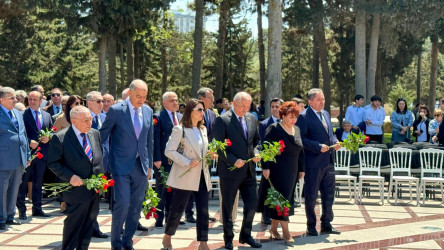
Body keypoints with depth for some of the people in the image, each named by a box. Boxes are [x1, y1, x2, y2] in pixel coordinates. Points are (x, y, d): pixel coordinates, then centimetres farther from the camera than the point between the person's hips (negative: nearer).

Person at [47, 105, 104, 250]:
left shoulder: (95, 134, 8)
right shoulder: (60, 138, -10)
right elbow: (53, 163, -8)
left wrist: (102, 176, 5)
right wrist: (70, 176, -19)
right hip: (77, 189, -6)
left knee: (89, 224, 14)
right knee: (73, 225, 3)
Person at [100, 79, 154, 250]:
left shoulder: (148, 111, 8)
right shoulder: (116, 110, -8)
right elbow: (102, 136, -2)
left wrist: (149, 165, 15)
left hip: (140, 165, 5)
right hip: (121, 165, -5)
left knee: (136, 205, 8)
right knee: (123, 203, -11)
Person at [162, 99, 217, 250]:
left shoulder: (203, 129, 12)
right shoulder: (180, 129, -9)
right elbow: (169, 151, -13)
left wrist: (211, 155, 2)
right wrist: (187, 162, -20)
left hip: (202, 177, 6)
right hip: (185, 177, -6)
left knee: (203, 211, 1)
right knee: (177, 210, 4)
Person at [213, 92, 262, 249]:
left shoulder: (251, 118, 10)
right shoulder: (222, 120, -10)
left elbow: (257, 140, 18)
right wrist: (234, 161, -20)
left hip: (248, 170, 5)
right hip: (230, 170, -5)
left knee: (252, 204, 6)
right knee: (228, 206, 7)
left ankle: (245, 236, 24)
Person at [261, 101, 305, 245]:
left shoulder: (297, 130, 13)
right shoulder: (274, 129, -8)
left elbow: (301, 151, 19)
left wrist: (302, 169, 16)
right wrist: (266, 167, -16)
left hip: (292, 172, 7)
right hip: (277, 171, -7)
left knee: (286, 199, 9)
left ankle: (273, 228, 21)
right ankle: (286, 233, -7)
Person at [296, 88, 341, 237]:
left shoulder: (326, 114, 14)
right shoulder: (304, 117, -10)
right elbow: (301, 138, -16)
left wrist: (335, 142, 2)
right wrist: (318, 147, -22)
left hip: (328, 162, 7)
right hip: (313, 163, -7)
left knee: (329, 194, 12)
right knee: (311, 196, 4)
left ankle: (326, 224, 24)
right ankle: (311, 226, 16)